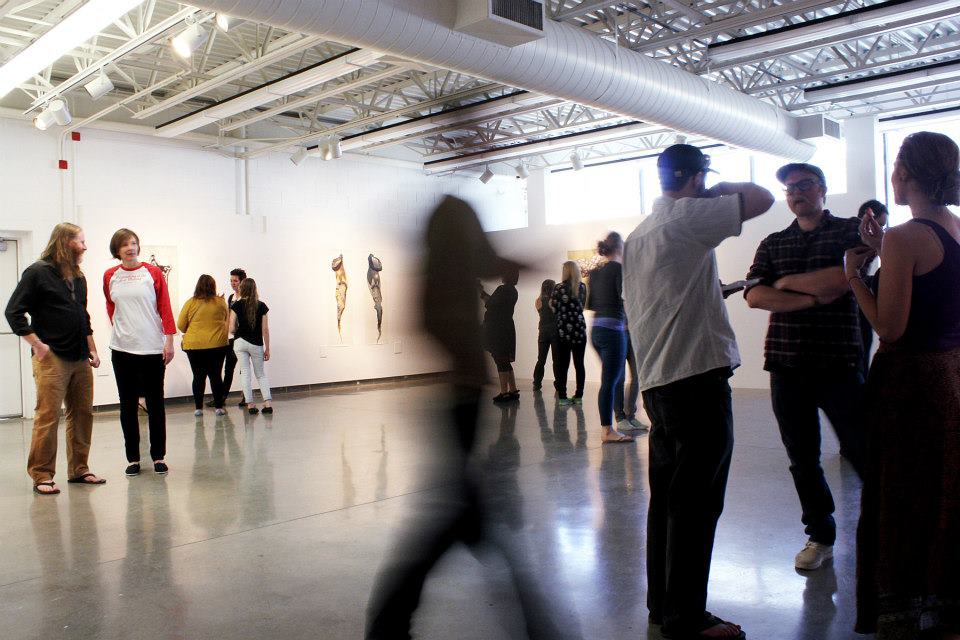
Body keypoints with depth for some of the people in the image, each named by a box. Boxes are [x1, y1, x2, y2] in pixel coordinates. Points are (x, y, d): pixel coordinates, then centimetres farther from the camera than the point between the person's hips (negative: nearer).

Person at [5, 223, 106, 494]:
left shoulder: (78, 277, 17)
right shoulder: (38, 272, -4)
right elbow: (13, 312, -8)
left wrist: (92, 349, 16)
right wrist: (38, 345, -12)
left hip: (80, 359, 7)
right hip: (52, 358, -7)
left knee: (83, 414, 8)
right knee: (48, 417, -6)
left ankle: (78, 469, 18)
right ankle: (42, 476, 2)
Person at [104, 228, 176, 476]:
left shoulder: (153, 272, -1)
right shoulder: (110, 276, 6)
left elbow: (165, 308, -2)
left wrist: (169, 340, -6)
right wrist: (120, 330, 16)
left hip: (152, 348, -2)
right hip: (122, 349, 2)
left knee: (155, 404, 3)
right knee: (128, 404, 6)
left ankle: (158, 457, 12)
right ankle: (133, 458, 15)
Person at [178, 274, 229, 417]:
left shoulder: (190, 303, -3)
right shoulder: (221, 302, -1)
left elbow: (181, 325, 2)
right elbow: (226, 320, 14)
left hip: (194, 345, 0)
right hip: (217, 345, 1)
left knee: (198, 376, 7)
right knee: (215, 376, 7)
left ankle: (198, 408, 9)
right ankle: (219, 407, 8)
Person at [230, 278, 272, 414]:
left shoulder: (237, 305, -4)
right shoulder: (261, 306, -3)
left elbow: (231, 329, -8)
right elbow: (265, 330, -2)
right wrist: (267, 349, 5)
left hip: (240, 343, -1)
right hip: (256, 344, 1)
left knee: (245, 373, 7)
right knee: (261, 374, 12)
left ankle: (250, 404, 4)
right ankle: (268, 403, 0)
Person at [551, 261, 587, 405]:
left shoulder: (558, 287, -4)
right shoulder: (582, 287, 4)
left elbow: (554, 309, 0)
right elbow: (582, 306, 12)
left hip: (563, 330, -2)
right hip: (579, 329, 2)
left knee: (562, 364, 0)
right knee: (579, 364, 5)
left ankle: (562, 396, -2)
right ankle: (579, 395, 6)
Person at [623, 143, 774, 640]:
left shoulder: (636, 236, 17)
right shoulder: (688, 217, -8)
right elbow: (762, 199, -9)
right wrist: (722, 188, 8)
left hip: (655, 381, 9)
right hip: (698, 377, -9)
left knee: (667, 497, 15)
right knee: (697, 502, -2)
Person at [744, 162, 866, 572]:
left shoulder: (850, 231, 5)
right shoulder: (773, 244, 14)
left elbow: (848, 277, -14)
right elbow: (754, 295, -1)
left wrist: (788, 281, -4)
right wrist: (812, 297, -11)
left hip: (838, 362, -3)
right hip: (787, 366, 3)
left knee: (861, 450, -2)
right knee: (802, 458, 9)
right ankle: (820, 536, 22)